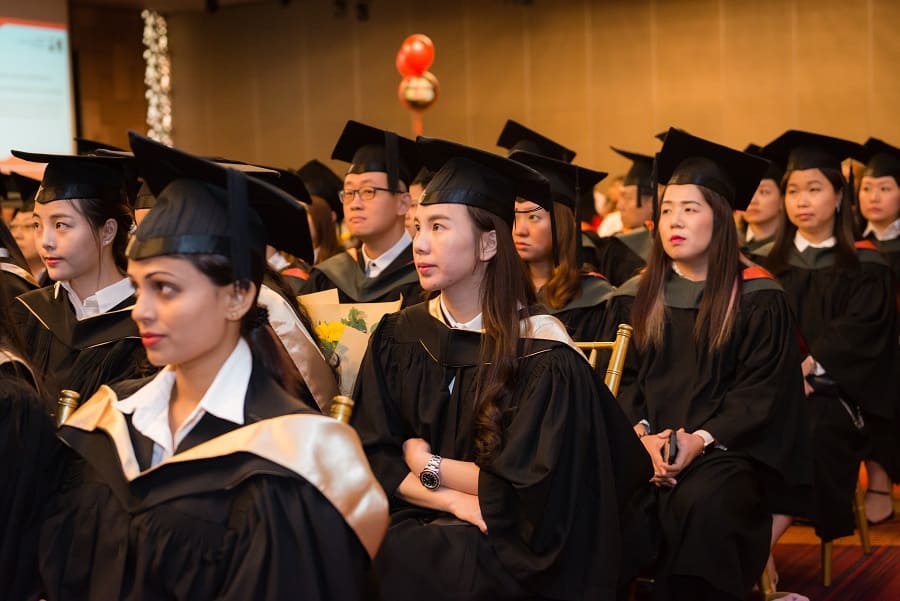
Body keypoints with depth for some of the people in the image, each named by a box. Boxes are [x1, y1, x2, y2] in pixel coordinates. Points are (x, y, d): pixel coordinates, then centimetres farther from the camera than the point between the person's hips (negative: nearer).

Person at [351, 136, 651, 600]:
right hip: (416, 524, 5)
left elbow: (527, 492, -14)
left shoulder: (543, 355, -13)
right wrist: (453, 499, -15)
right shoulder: (399, 336, 2)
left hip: (508, 547, -5)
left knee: (397, 562, -30)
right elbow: (371, 456, 0)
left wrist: (426, 465, -5)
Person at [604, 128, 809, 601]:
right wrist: (641, 434, -10)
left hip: (726, 447, -3)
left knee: (700, 503, -35)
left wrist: (701, 439, -16)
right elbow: (622, 379, 9)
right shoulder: (635, 297, 12)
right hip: (645, 443, 3)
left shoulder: (757, 298, 1)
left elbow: (762, 390, -3)